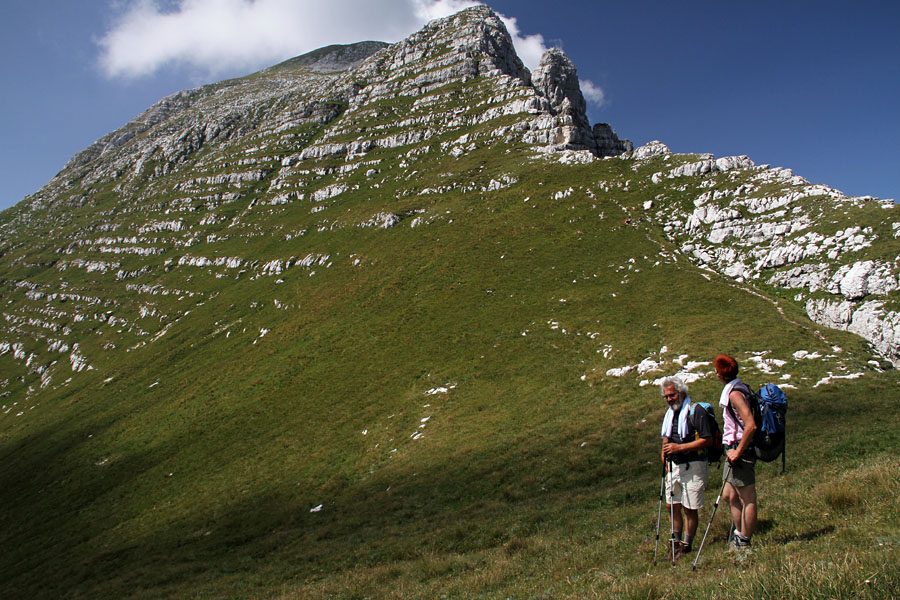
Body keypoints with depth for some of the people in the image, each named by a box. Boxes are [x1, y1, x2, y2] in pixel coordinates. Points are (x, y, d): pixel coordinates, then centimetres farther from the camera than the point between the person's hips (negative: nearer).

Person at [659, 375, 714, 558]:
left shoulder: (696, 411, -12)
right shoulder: (670, 413, 13)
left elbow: (707, 440, -18)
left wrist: (680, 447, -22)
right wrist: (665, 454, 9)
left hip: (693, 466, -7)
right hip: (674, 466, 7)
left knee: (690, 508, -1)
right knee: (672, 506, 10)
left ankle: (687, 544, 12)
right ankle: (676, 542, 23)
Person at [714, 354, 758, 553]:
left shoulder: (734, 393, -18)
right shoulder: (739, 388, 12)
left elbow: (751, 426, -27)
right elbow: (745, 424, 21)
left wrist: (738, 451, -20)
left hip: (741, 451, -10)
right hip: (737, 450, 10)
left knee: (748, 499, 0)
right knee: (729, 495, 16)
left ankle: (744, 544, 8)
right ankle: (740, 535, 25)